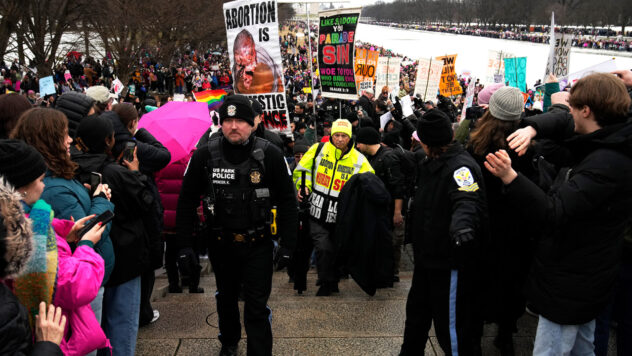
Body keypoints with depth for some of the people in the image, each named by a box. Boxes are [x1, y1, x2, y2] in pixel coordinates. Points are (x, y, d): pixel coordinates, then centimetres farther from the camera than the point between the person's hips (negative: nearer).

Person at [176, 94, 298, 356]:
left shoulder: (270, 154, -10)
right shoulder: (205, 155, -7)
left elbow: (287, 201, -5)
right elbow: (187, 200, 0)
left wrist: (288, 243, -8)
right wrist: (185, 242, -2)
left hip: (257, 243, -3)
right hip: (220, 243, 3)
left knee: (257, 307, -1)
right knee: (226, 298, 24)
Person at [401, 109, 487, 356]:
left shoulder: (460, 166, -24)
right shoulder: (430, 163, 8)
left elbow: (467, 200, -43)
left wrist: (462, 222, -61)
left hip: (450, 261, -10)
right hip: (428, 256, 10)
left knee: (452, 326, 0)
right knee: (417, 311, 25)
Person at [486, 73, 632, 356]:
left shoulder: (606, 164, -28)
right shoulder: (606, 145, 2)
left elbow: (554, 213, -35)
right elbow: (562, 123, 17)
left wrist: (510, 178, -47)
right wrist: (533, 128, -5)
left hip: (569, 288, -10)